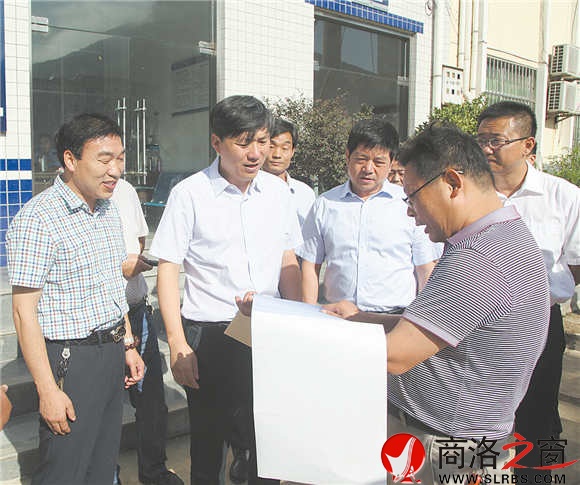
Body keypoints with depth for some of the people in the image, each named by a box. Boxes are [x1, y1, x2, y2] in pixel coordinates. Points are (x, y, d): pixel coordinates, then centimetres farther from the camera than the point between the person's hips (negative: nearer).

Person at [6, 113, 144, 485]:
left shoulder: (109, 210, 9)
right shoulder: (38, 219, -16)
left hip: (112, 353, 7)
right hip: (72, 360, -7)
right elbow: (24, 312, -16)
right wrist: (48, 390, -17)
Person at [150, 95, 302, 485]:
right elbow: (168, 270, -6)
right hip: (209, 334, -3)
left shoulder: (277, 190, 5)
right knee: (208, 442, 11)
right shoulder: (190, 194, -7)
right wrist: (178, 344, -10)